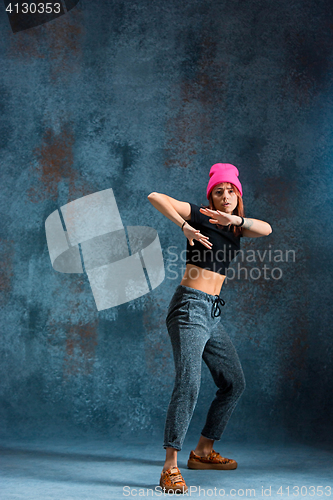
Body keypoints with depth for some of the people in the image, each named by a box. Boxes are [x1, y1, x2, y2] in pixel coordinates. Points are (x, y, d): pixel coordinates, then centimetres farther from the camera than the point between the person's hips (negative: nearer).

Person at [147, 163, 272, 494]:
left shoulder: (235, 227, 15)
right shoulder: (200, 217, -3)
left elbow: (266, 229, -5)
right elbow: (155, 197, -12)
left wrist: (234, 219, -21)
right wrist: (185, 227, -20)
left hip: (212, 314, 9)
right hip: (190, 308, -9)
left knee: (234, 384, 17)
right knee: (189, 382, -22)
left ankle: (203, 452, 27)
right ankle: (170, 468, -22)